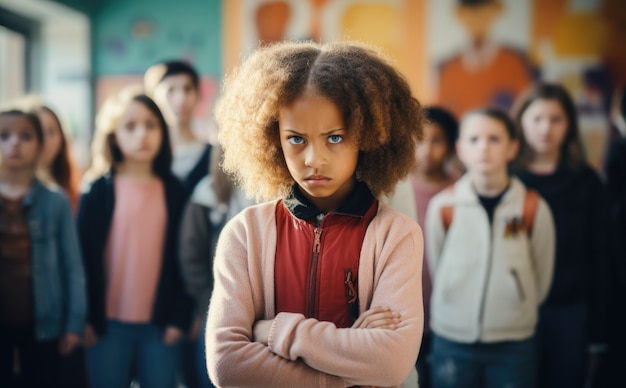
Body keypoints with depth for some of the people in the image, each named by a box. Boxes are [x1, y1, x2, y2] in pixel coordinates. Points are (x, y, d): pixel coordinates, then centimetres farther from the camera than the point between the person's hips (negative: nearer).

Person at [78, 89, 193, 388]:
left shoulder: (174, 192, 5)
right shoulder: (97, 192, -1)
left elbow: (183, 257, 4)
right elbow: (85, 257, -2)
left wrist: (179, 317, -1)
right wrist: (87, 319, -6)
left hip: (159, 325, 2)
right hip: (109, 323, -1)